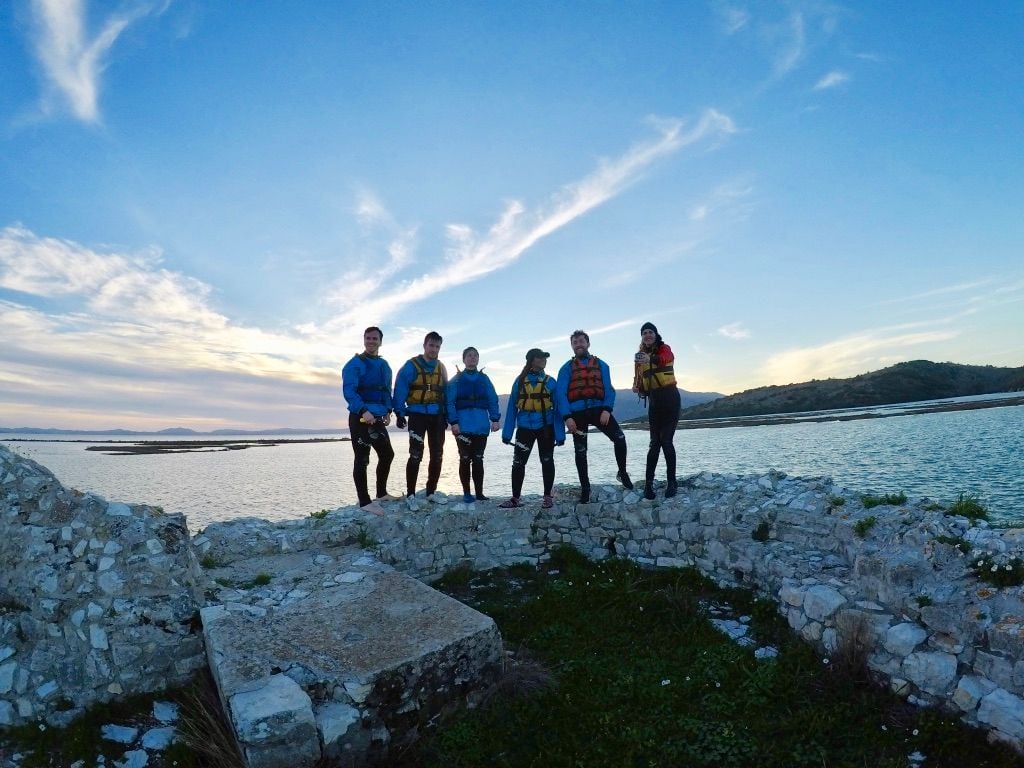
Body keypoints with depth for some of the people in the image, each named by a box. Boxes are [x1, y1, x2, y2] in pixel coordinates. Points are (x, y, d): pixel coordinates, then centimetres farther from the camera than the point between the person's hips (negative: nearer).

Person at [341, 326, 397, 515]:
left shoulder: (384, 365, 15)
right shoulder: (355, 364, -8)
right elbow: (348, 391, -18)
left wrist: (388, 411, 8)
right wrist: (363, 411, -29)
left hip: (378, 418, 8)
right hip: (360, 418, -8)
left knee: (387, 454, 15)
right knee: (362, 459, -6)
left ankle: (381, 493, 29)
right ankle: (365, 501, -2)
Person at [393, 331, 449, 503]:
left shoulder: (441, 367, 11)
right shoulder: (411, 365, -5)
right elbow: (400, 390, -9)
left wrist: (446, 416, 11)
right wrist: (400, 414, -15)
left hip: (436, 416, 6)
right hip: (418, 415, -6)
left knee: (437, 455, 9)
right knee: (416, 455, -11)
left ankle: (431, 492, 20)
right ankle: (410, 495, -3)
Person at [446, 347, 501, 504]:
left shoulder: (484, 379, 11)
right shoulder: (456, 380, 4)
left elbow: (493, 400, 7)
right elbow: (450, 402, -3)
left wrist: (495, 419, -4)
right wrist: (453, 422, -13)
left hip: (481, 425, 2)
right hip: (463, 425, -2)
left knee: (478, 459, 6)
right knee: (465, 459, 1)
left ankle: (479, 493, 12)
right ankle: (466, 493, 9)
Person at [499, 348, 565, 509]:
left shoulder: (550, 381, 0)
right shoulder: (519, 381, 1)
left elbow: (558, 409, -1)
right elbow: (512, 407, 2)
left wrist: (560, 434, -8)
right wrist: (507, 433, -2)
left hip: (546, 427, 0)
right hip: (524, 427, 1)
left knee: (547, 461, 7)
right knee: (518, 462, 2)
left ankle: (548, 497, 19)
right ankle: (516, 497, 14)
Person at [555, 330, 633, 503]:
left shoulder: (601, 365, 11)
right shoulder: (566, 368, 8)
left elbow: (609, 389, 4)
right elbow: (560, 393, -2)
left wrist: (607, 410, -14)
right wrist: (567, 417, -14)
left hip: (598, 409, 0)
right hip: (577, 412, 0)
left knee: (619, 438, -16)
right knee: (580, 451, 5)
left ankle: (622, 473, 7)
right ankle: (585, 488, 17)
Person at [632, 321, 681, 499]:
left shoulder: (664, 348, -5)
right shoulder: (640, 356, 12)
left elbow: (667, 358, -30)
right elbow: (639, 378, 16)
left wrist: (650, 359, -51)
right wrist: (637, 388, -8)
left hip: (669, 398, -4)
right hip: (653, 400, 4)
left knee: (666, 440, -8)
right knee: (655, 442, 2)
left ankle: (672, 482, 1)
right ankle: (648, 483, 2)